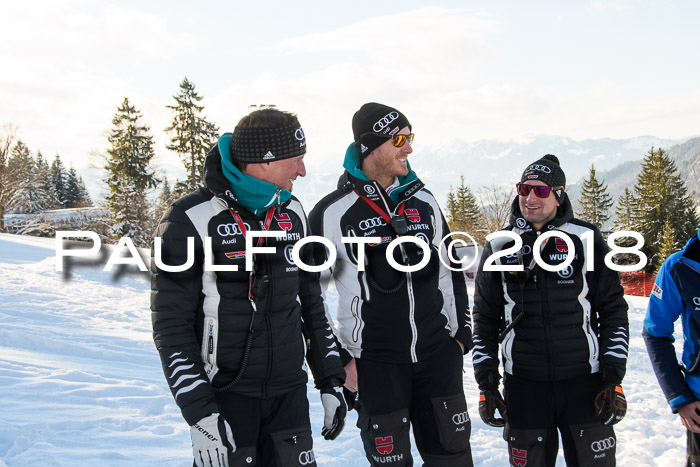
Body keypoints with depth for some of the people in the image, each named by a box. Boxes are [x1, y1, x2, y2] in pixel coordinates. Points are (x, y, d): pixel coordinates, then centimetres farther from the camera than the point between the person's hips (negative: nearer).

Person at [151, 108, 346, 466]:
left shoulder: (292, 214, 7)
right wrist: (200, 415, -17)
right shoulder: (190, 221, -12)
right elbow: (170, 326, -12)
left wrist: (331, 381, 12)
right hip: (224, 396, -5)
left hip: (289, 393, 5)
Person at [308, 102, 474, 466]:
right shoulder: (332, 213, -9)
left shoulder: (423, 201, 7)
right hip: (375, 362, -4)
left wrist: (461, 333, 12)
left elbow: (450, 271, 16)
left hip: (438, 354, 5)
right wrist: (338, 359, -6)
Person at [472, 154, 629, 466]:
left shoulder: (586, 240, 0)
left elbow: (613, 308, 3)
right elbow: (485, 319, 9)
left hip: (585, 381, -1)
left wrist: (613, 377, -3)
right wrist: (486, 384, 5)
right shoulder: (499, 248, 4)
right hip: (523, 385, 1)